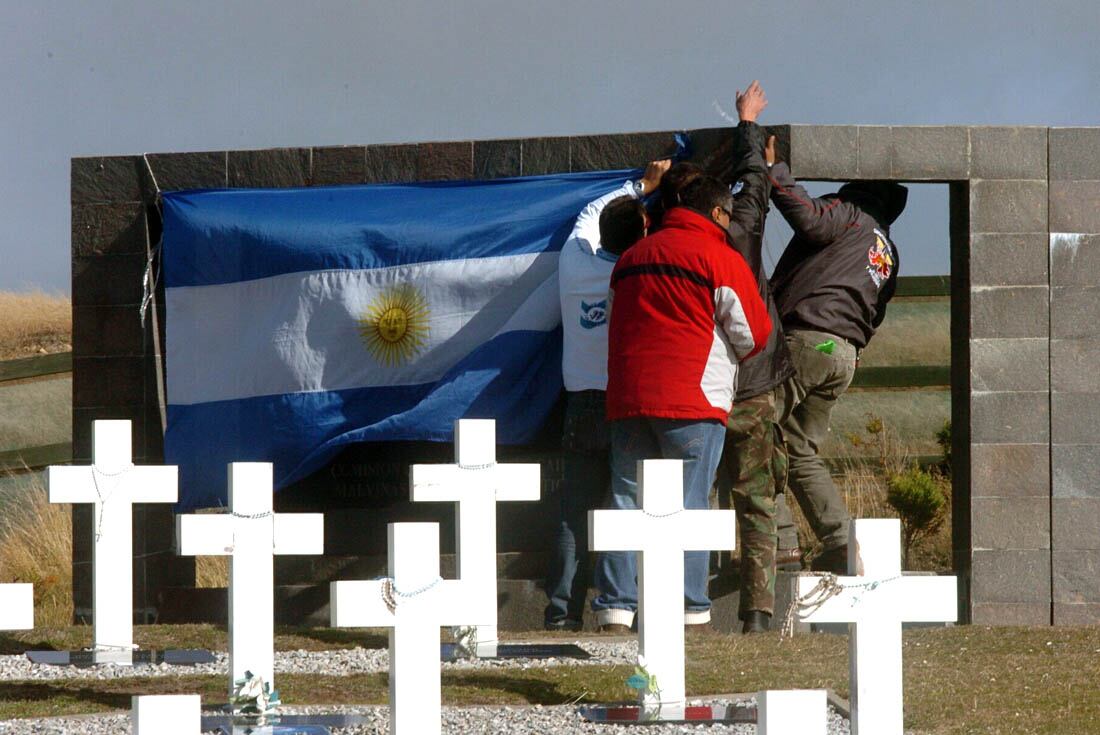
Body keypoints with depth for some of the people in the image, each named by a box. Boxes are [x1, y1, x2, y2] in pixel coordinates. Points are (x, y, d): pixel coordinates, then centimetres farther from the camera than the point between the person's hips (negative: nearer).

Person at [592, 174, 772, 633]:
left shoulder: (632, 257, 19)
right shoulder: (719, 259, -1)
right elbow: (753, 333, 0)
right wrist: (729, 358, 21)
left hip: (627, 398, 5)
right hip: (692, 402, -5)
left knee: (626, 501, 4)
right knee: (689, 506, -3)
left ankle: (616, 610, -1)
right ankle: (691, 612, -6)